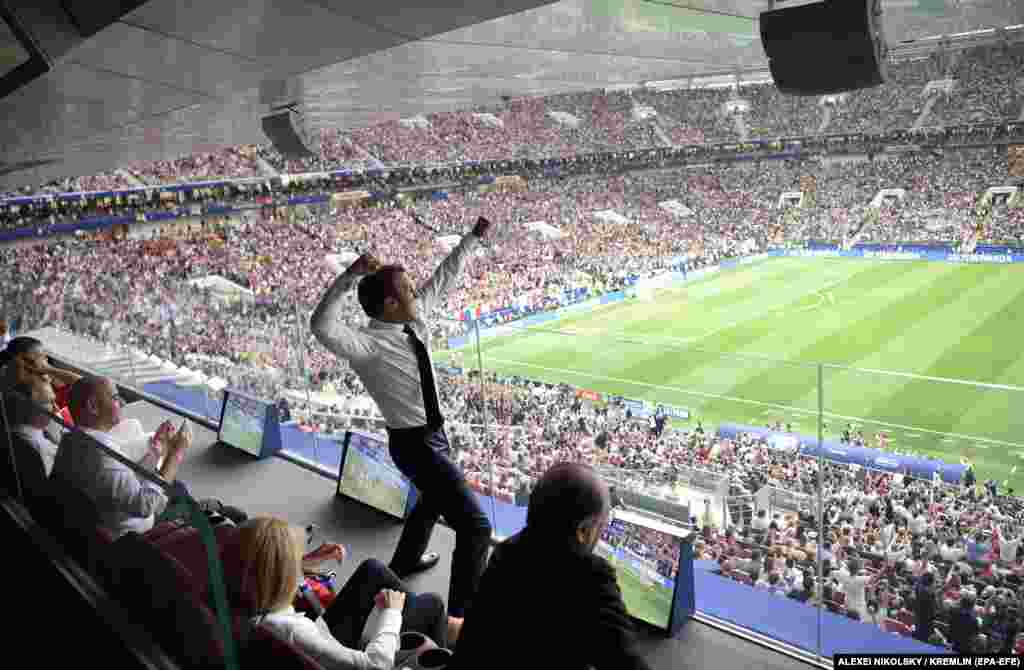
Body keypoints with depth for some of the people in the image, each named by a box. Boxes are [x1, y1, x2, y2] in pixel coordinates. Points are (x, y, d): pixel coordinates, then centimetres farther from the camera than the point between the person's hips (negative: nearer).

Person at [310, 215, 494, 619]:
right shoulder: (370, 346, -27)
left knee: (435, 498, 35)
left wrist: (473, 238, 10)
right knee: (476, 525, -10)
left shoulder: (416, 319, -5)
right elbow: (322, 326, -44)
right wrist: (350, 276, -51)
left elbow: (443, 277, 8)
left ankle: (405, 562, 61)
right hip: (415, 444, -10)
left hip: (432, 434, 10)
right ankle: (462, 615, 1)